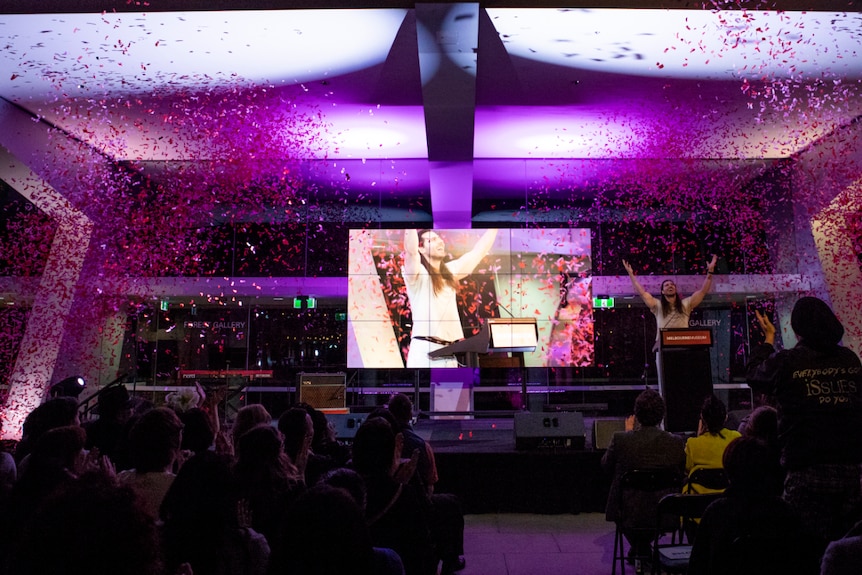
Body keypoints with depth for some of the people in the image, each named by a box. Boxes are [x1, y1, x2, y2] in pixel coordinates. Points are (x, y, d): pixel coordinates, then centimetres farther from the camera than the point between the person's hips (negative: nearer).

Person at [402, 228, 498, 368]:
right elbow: (411, 251, -23)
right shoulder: (417, 273, -4)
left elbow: (478, 251, 23)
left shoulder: (450, 271, 17)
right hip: (425, 351, -7)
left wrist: (493, 228, 24)